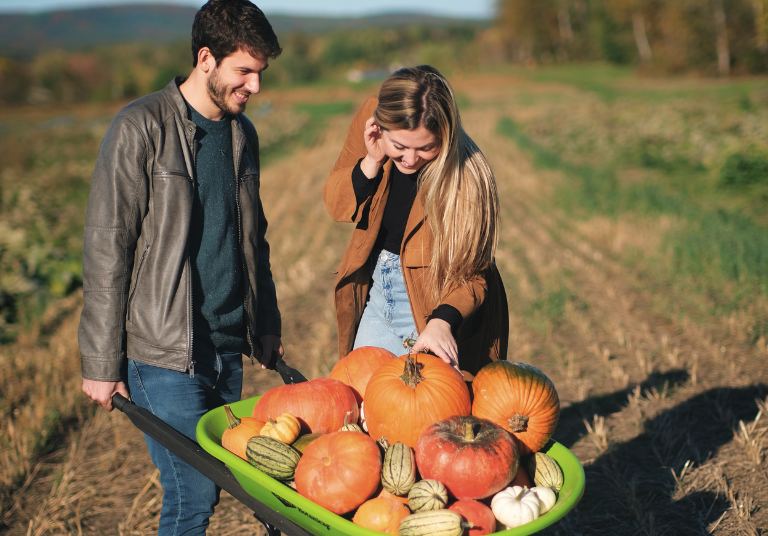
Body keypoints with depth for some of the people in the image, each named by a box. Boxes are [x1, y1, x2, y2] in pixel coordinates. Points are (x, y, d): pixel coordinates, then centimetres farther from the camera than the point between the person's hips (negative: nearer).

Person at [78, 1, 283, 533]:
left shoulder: (242, 133, 11)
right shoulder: (140, 128, -10)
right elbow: (106, 249, -11)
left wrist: (266, 325, 20)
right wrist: (102, 362, -10)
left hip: (229, 345, 6)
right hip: (163, 350, -6)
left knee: (215, 483, 11)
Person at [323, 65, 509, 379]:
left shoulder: (468, 177, -27)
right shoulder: (369, 117, -16)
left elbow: (470, 274, -17)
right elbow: (336, 205, -5)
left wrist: (442, 321, -36)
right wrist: (371, 164, -23)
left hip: (438, 311, -4)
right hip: (376, 303, 5)